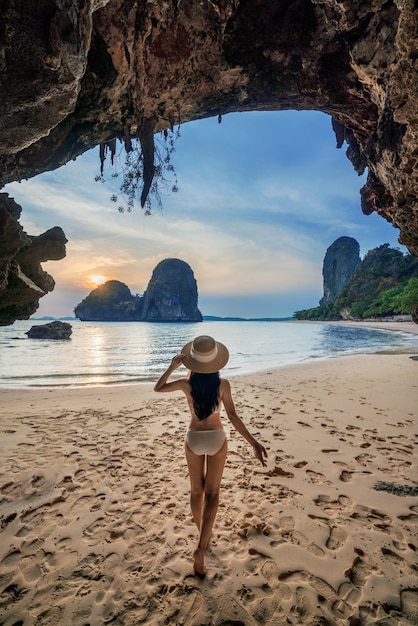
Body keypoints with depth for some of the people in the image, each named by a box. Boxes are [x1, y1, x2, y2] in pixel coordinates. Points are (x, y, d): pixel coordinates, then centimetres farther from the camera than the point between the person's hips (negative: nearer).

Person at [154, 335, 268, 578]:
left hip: (194, 439, 1)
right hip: (217, 439, -1)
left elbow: (158, 388, 1)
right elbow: (233, 416, -17)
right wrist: (254, 442, -12)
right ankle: (201, 548, 1)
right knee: (212, 494, 11)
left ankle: (204, 537, 39)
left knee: (197, 490, 21)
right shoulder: (223, 384, -17)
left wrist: (172, 366, 4)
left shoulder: (187, 384, -15)